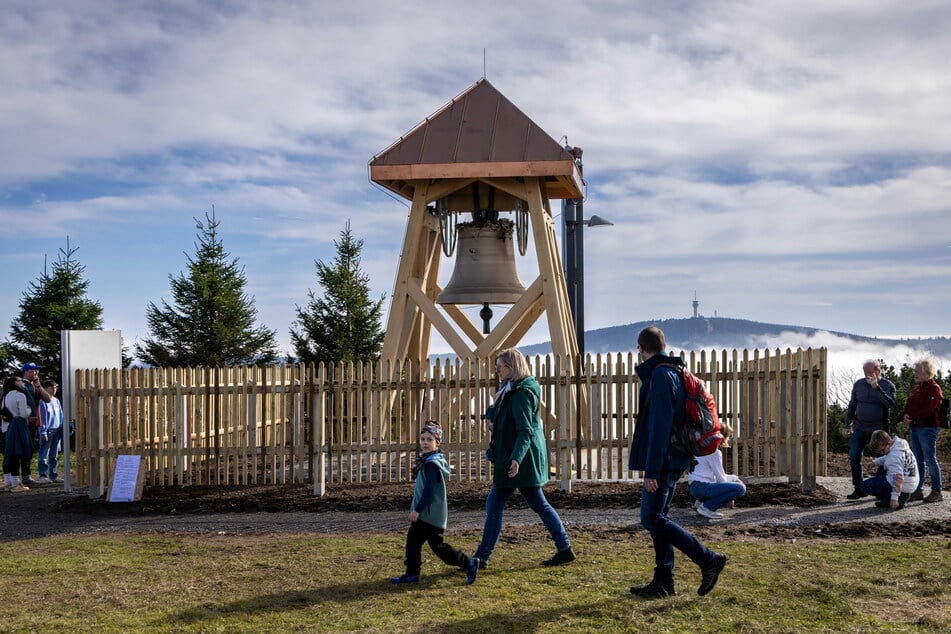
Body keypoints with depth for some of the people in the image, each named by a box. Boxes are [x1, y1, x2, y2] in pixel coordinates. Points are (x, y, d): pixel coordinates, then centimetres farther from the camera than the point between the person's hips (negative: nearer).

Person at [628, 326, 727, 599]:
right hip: (674, 460, 10)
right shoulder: (674, 373, 15)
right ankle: (663, 582, 15)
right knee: (658, 517, 12)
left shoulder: (659, 376, -15)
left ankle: (708, 559, -6)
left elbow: (659, 426, -21)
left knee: (652, 518, -7)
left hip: (663, 461, -10)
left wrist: (652, 470, -22)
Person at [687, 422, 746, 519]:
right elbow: (721, 479, -10)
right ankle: (706, 507, -13)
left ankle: (701, 502, 12)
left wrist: (734, 478, 16)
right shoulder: (714, 452, -12)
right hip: (701, 487, -10)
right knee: (740, 489, -19)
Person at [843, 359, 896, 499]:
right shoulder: (859, 384, 6)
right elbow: (852, 406, 14)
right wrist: (847, 425, 12)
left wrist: (876, 387, -26)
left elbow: (890, 403, -22)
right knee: (854, 457, -6)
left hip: (880, 429, -3)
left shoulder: (888, 385, -4)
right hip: (860, 428, 3)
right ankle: (858, 488, 1)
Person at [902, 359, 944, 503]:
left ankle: (937, 492, 2)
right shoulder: (917, 387, 17)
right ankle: (918, 491, 16)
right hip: (915, 428, 9)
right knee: (918, 460, 11)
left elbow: (928, 410, -19)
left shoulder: (934, 389, -10)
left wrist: (912, 418, -14)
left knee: (930, 459, -5)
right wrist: (905, 416, -3)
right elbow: (908, 404, 17)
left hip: (928, 428, -9)